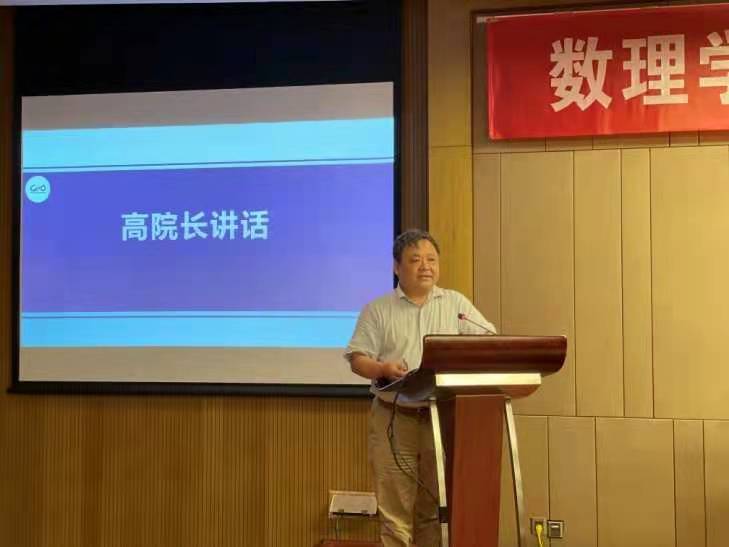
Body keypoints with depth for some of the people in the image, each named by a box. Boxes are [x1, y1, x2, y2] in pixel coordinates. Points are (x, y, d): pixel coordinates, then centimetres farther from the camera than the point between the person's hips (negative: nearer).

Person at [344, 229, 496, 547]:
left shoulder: (456, 303, 10)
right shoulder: (377, 310, 5)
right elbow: (358, 359, 0)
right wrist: (383, 369, -21)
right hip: (394, 418, -1)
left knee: (436, 507, 8)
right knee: (395, 509, 0)